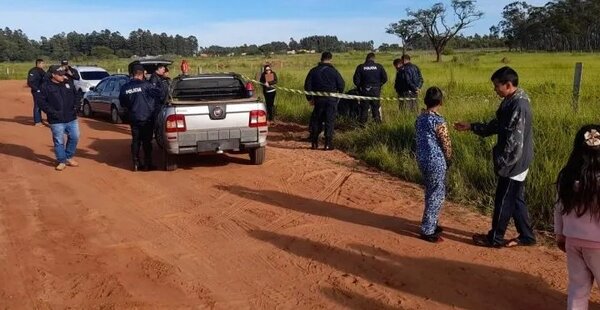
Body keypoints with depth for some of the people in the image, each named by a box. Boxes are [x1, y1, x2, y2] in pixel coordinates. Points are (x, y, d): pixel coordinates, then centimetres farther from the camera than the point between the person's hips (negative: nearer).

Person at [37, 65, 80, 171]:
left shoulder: (68, 84, 9)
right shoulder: (45, 87, -7)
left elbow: (75, 96, 20)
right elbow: (41, 102, -10)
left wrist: (75, 107, 6)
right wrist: (52, 112, -15)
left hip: (72, 119, 5)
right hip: (56, 121, -5)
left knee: (74, 137, 9)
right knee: (59, 141, 1)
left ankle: (69, 157, 26)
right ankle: (62, 161, 15)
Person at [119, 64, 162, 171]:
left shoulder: (125, 87, 2)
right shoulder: (145, 85, -14)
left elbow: (122, 102, 11)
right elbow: (158, 93, -14)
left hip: (133, 118, 4)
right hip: (146, 117, -4)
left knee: (135, 141, 11)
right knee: (147, 141, 3)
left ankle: (136, 164, 12)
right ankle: (148, 164, 7)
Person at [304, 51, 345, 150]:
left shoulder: (313, 71, 1)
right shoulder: (334, 71, -5)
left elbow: (307, 85, 2)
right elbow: (341, 85, -2)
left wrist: (309, 98, 11)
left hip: (318, 99, 2)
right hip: (331, 99, -2)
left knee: (316, 121, 13)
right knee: (329, 121, 1)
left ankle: (314, 143, 15)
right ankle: (328, 144, -1)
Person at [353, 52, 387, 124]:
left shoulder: (360, 67, -4)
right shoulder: (379, 67, -3)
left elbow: (356, 79, -6)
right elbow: (385, 78, -3)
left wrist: (360, 87, 11)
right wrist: (379, 85, 13)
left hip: (364, 91, 0)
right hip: (376, 91, 1)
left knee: (364, 108, 8)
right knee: (376, 108, 11)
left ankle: (363, 123, 9)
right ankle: (377, 122, 13)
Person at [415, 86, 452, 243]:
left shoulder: (420, 118, 4)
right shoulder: (439, 121, -19)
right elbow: (446, 144, -14)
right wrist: (449, 160, 5)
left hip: (422, 159, 8)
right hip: (435, 161, -8)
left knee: (430, 192, 21)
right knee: (437, 195, 2)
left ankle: (430, 223, 33)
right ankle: (428, 231, 7)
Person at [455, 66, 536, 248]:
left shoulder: (518, 106, -23)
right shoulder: (512, 102, 8)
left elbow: (513, 141, -25)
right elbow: (496, 126, 18)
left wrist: (501, 162, -20)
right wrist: (471, 127, 15)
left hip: (513, 163, -9)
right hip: (516, 163, 9)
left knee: (503, 201, 4)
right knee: (515, 200, 17)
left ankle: (495, 238, 17)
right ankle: (526, 236, 27)